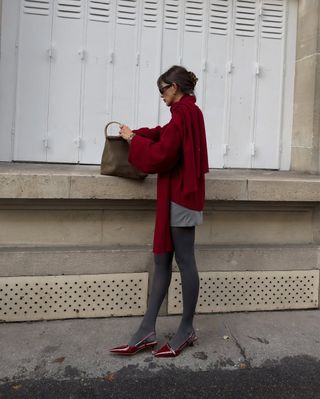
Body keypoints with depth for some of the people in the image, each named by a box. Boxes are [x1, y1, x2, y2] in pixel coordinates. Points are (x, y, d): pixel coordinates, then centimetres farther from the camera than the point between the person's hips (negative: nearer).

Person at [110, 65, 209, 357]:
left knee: (184, 260, -1)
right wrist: (137, 134, 17)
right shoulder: (190, 111, 17)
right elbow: (165, 136, 29)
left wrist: (134, 139, -4)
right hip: (180, 194, 10)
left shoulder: (183, 113, -13)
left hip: (180, 196, -10)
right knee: (162, 260, 7)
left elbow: (162, 155, -18)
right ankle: (147, 331, 13)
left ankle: (187, 331, 14)